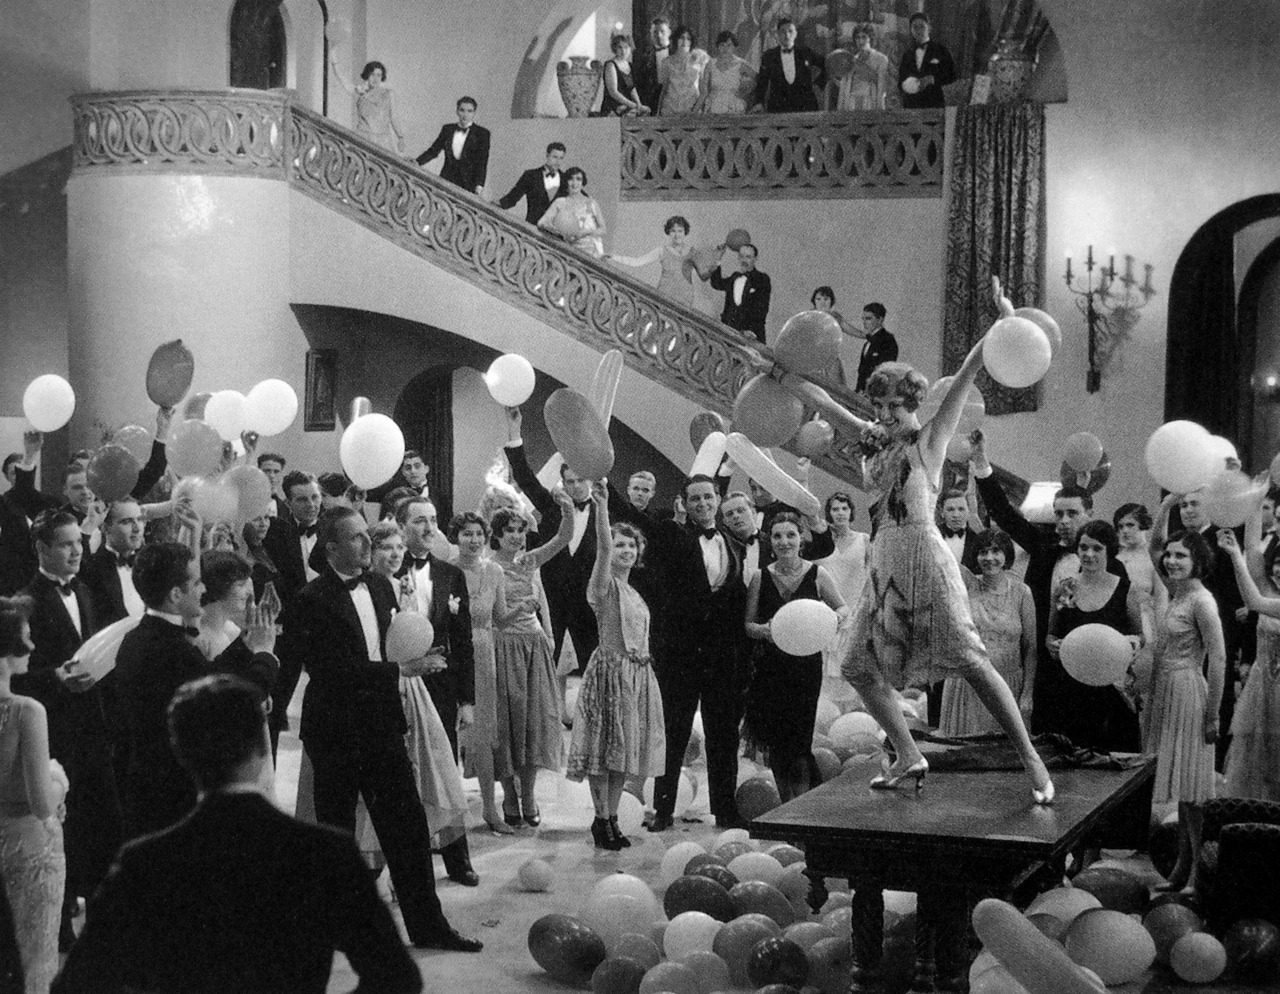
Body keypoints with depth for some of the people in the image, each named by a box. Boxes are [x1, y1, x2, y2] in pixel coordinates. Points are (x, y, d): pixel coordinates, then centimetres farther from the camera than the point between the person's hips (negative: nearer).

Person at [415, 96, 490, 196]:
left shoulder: (482, 133, 3)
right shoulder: (447, 129, 14)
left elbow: (482, 162, -3)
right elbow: (433, 151, 15)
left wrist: (479, 185, -14)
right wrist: (417, 162, -2)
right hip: (447, 180, 3)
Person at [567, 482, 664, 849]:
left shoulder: (633, 592, 17)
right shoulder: (604, 584, -6)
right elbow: (603, 548, -24)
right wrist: (601, 507, -36)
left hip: (638, 674, 7)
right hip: (610, 670, -7)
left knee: (623, 748, 9)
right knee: (605, 746, -4)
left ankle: (611, 817, 15)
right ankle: (601, 819, 2)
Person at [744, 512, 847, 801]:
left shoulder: (817, 575, -2)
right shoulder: (761, 577, 3)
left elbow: (844, 608, 8)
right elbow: (747, 625, 4)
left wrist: (835, 618, -14)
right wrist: (764, 630, -18)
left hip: (806, 665, -2)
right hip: (770, 666, 2)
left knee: (799, 739, -8)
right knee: (775, 742, 7)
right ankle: (787, 805, 21)